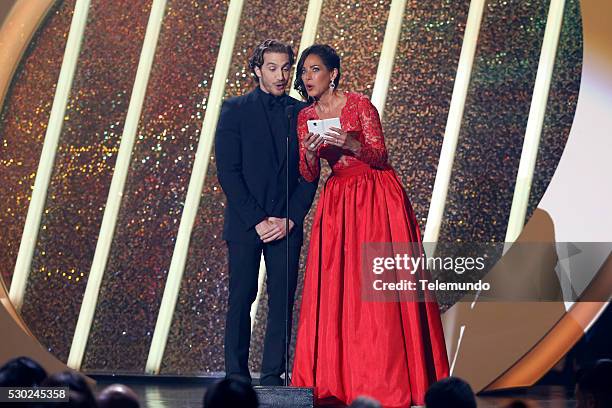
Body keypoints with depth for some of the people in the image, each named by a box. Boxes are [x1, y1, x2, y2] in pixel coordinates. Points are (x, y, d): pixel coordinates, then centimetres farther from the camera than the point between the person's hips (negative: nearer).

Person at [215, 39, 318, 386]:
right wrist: (256, 220, -10)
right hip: (244, 223, -2)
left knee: (282, 302, -1)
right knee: (241, 299, 0)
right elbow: (228, 171, -4)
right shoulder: (235, 110, 3)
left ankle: (273, 376, 4)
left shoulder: (301, 113, 9)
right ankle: (237, 375, 6)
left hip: (287, 224, 2)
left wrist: (291, 220, -5)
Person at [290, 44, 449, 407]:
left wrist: (352, 144, -27)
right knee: (335, 288, 0)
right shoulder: (306, 117, 6)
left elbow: (380, 157, -9)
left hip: (377, 199, -5)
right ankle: (339, 376, 5)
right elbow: (309, 176, 4)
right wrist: (310, 152, -16)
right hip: (339, 203, 5)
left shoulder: (359, 105, -8)